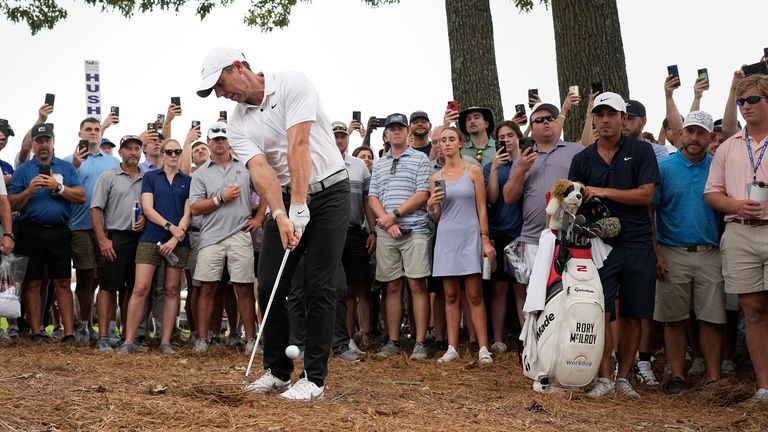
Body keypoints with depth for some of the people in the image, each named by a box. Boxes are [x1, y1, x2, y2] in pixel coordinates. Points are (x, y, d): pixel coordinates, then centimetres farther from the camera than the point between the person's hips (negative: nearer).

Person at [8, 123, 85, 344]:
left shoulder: (66, 168, 12)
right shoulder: (23, 171, 10)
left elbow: (81, 197, 1)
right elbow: (12, 205, 3)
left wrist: (58, 187, -11)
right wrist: (29, 190, -13)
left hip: (59, 232, 0)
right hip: (30, 232, 0)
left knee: (63, 283, -1)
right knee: (32, 283, 1)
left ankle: (69, 333, -1)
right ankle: (35, 333, 6)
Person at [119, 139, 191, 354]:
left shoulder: (188, 181, 11)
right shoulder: (150, 177, 8)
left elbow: (188, 213, 3)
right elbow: (147, 209, -1)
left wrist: (176, 238, -11)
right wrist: (170, 226, -14)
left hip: (178, 242, 2)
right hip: (151, 239, -1)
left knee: (171, 290, 3)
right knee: (140, 288, -9)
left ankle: (166, 341, 7)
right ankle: (129, 341, -6)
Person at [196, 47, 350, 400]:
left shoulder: (292, 85, -13)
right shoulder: (237, 124, 2)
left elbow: (298, 147, -22)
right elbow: (260, 169, -12)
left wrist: (299, 209, -28)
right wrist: (281, 216, -28)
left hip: (327, 191, -5)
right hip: (285, 199, 6)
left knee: (318, 288, -7)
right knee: (270, 286, 2)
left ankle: (315, 378, 0)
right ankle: (277, 370, 16)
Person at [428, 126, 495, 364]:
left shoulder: (473, 171, 3)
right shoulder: (435, 178, 10)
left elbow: (481, 208, 2)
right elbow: (436, 217, 14)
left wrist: (485, 240, -5)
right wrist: (431, 205, -7)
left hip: (470, 236, -3)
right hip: (446, 238, 3)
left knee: (474, 295, -5)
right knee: (451, 295, 4)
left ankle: (483, 348, -3)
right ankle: (452, 348, 7)